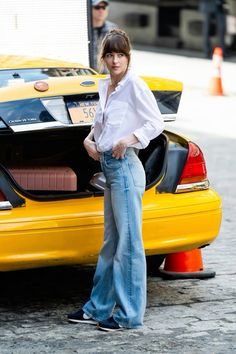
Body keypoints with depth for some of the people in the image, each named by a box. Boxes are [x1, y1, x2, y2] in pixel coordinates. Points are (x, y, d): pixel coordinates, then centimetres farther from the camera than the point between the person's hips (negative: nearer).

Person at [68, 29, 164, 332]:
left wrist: (129, 139, -22)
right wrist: (90, 140, 10)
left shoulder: (134, 85, -8)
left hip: (125, 166, -8)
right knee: (111, 242, 14)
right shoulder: (104, 87, 14)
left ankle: (129, 314, -1)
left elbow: (156, 123, -12)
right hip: (109, 168, 9)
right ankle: (98, 308, 21)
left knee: (128, 243, -5)